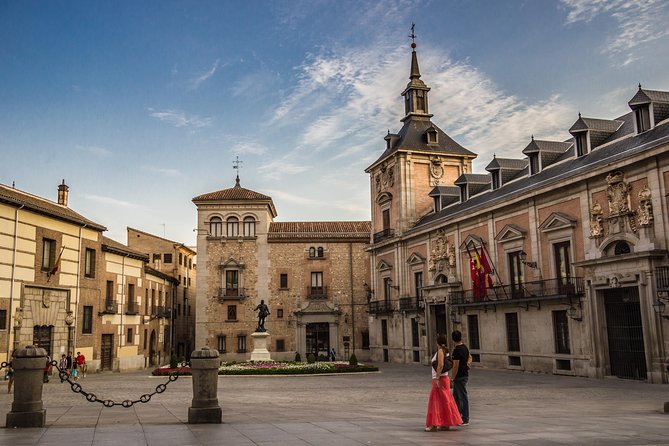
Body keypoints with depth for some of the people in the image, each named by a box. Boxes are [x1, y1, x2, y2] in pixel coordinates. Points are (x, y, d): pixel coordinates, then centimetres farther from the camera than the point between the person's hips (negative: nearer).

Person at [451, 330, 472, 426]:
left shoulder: (457, 350, -20)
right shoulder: (465, 347, 10)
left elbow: (455, 366, -20)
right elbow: (470, 357, 29)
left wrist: (452, 379, -15)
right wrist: (468, 363, 13)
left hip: (460, 376, -10)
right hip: (465, 374, 10)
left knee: (463, 397, -3)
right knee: (456, 396, 17)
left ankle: (465, 419, 4)